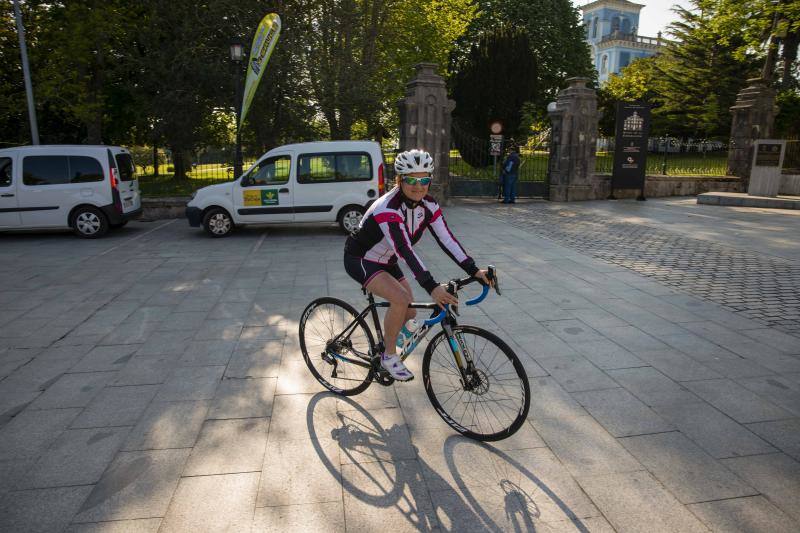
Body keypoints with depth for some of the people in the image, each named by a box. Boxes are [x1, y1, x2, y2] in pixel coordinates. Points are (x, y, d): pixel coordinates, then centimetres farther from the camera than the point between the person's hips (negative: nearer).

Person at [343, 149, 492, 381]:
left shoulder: (428, 204, -10)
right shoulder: (388, 208, -32)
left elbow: (446, 239, -16)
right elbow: (405, 250, -42)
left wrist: (474, 270, -26)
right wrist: (431, 287, -50)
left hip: (385, 261, 8)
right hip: (360, 260, -7)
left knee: (409, 311, 4)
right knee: (401, 299, -27)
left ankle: (385, 339, 33)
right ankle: (389, 355, -6)